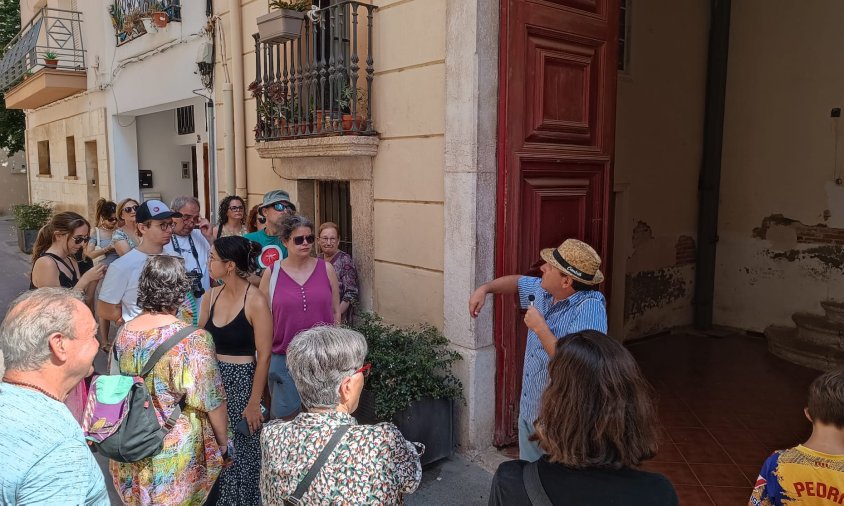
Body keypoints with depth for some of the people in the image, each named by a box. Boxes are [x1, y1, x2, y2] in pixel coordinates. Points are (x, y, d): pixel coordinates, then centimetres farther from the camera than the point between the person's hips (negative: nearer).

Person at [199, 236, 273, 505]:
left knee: (240, 451, 6)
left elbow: (264, 356, -15)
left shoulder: (256, 301, -16)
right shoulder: (211, 296, 2)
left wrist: (254, 402, -15)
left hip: (242, 381, -5)